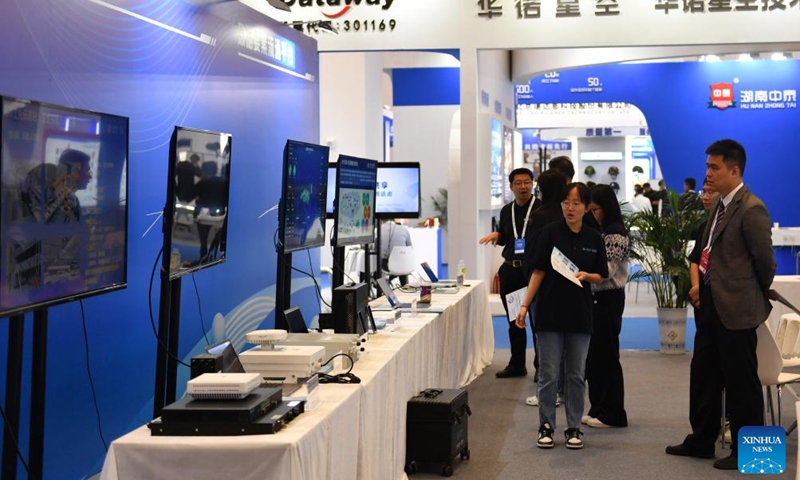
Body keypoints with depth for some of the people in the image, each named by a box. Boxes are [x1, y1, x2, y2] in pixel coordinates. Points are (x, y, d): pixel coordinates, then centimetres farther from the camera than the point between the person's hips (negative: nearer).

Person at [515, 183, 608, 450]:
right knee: (548, 373, 2)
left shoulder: (594, 239, 4)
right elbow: (538, 272, -3)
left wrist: (586, 275, -13)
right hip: (550, 312, -2)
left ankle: (573, 428, 17)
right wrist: (525, 305, -9)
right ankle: (546, 427, 12)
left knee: (575, 375, 7)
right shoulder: (551, 233, -3)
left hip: (580, 315, 2)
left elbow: (601, 276, 10)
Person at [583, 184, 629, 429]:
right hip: (595, 297, 9)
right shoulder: (597, 231, 14)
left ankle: (612, 414, 6)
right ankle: (598, 409, 19)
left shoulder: (616, 234, -12)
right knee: (593, 354, 11)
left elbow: (606, 270, -19)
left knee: (605, 354, -3)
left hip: (608, 298, -9)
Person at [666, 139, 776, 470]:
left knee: (741, 381, 3)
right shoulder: (719, 204, 9)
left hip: (736, 308, -9)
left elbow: (765, 261, -12)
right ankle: (701, 440, 32)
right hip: (711, 304, 9)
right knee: (703, 374, 18)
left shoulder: (751, 210, -19)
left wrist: (758, 297, 2)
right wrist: (699, 283, 10)